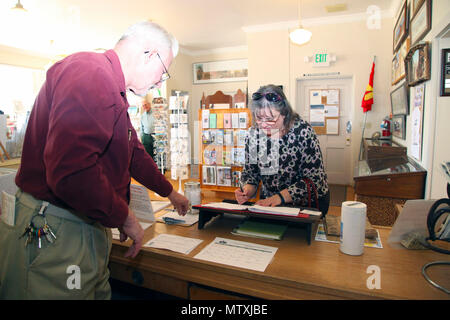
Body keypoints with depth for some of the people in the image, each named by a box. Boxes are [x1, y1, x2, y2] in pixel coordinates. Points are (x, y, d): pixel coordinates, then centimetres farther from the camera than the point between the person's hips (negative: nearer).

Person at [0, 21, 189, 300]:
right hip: (55, 232, -10)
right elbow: (71, 171, -33)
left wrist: (170, 193, 31)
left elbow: (135, 153, 23)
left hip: (89, 229, 10)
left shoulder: (114, 93, 16)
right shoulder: (90, 72, -20)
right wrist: (125, 217, -17)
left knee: (100, 292, 20)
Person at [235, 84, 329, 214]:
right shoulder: (254, 133, -4)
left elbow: (314, 178, -17)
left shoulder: (302, 131, -16)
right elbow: (250, 172, 5)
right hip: (269, 203, 3)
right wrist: (247, 191, -15)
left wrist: (280, 197, -26)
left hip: (307, 203, -2)